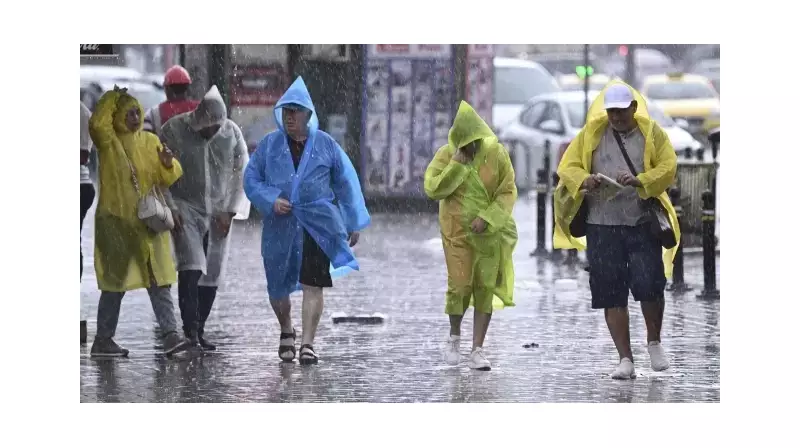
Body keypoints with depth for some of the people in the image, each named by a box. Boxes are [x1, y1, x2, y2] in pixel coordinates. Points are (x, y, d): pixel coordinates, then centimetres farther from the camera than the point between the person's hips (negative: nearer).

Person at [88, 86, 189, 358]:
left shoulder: (150, 141, 9)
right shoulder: (108, 141, -3)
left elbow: (167, 178, 7)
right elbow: (97, 124, -26)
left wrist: (168, 164, -14)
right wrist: (112, 97, -16)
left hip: (148, 221, 4)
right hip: (116, 221, -4)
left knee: (159, 280, -3)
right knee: (115, 283, 2)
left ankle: (170, 334, -6)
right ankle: (103, 340, 10)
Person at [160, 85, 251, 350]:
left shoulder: (232, 133, -1)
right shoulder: (174, 130, -9)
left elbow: (242, 174, 5)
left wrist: (230, 212, -3)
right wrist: (170, 209, -11)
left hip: (219, 214, 3)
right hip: (185, 208, -3)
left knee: (212, 275, 2)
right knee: (191, 267, -19)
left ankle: (199, 332, 12)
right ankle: (190, 330, -22)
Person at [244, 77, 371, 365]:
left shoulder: (325, 144, 4)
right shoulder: (270, 144, 6)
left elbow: (346, 182, 10)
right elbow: (251, 179, 8)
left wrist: (354, 224, 10)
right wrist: (271, 201, -10)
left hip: (318, 226, -2)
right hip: (280, 227, 2)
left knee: (312, 285, -11)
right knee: (277, 287, 10)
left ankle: (307, 344, -10)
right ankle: (286, 333, 36)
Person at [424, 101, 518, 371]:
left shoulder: (497, 153, -5)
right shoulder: (447, 155, -3)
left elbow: (508, 192, -4)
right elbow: (432, 189, -10)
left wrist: (487, 218, -16)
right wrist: (456, 166, -17)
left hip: (489, 232, 1)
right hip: (457, 231, -1)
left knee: (485, 288, 0)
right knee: (459, 285, -8)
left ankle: (477, 349, 5)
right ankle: (455, 336, 20)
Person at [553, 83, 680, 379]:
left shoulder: (651, 133, 5)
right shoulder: (592, 133, 9)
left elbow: (668, 168, -5)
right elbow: (567, 167, 4)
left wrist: (639, 181, -23)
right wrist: (584, 181, -18)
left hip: (643, 224, -2)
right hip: (602, 225, 2)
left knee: (649, 285, -11)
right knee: (612, 294, -1)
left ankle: (654, 342, 16)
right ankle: (625, 360, 6)